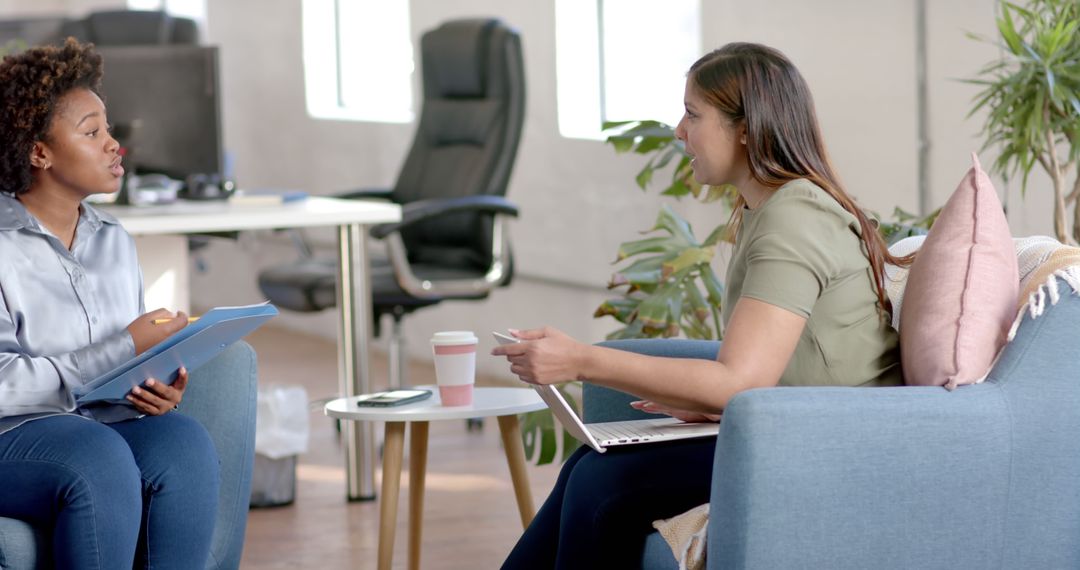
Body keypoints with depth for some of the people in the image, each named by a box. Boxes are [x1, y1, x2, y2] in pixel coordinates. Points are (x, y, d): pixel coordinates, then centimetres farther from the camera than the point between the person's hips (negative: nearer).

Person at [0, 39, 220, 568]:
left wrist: (161, 389, -4)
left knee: (184, 441, -28)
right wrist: (126, 348, -15)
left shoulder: (114, 242, 16)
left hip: (108, 424, 6)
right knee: (100, 459, -37)